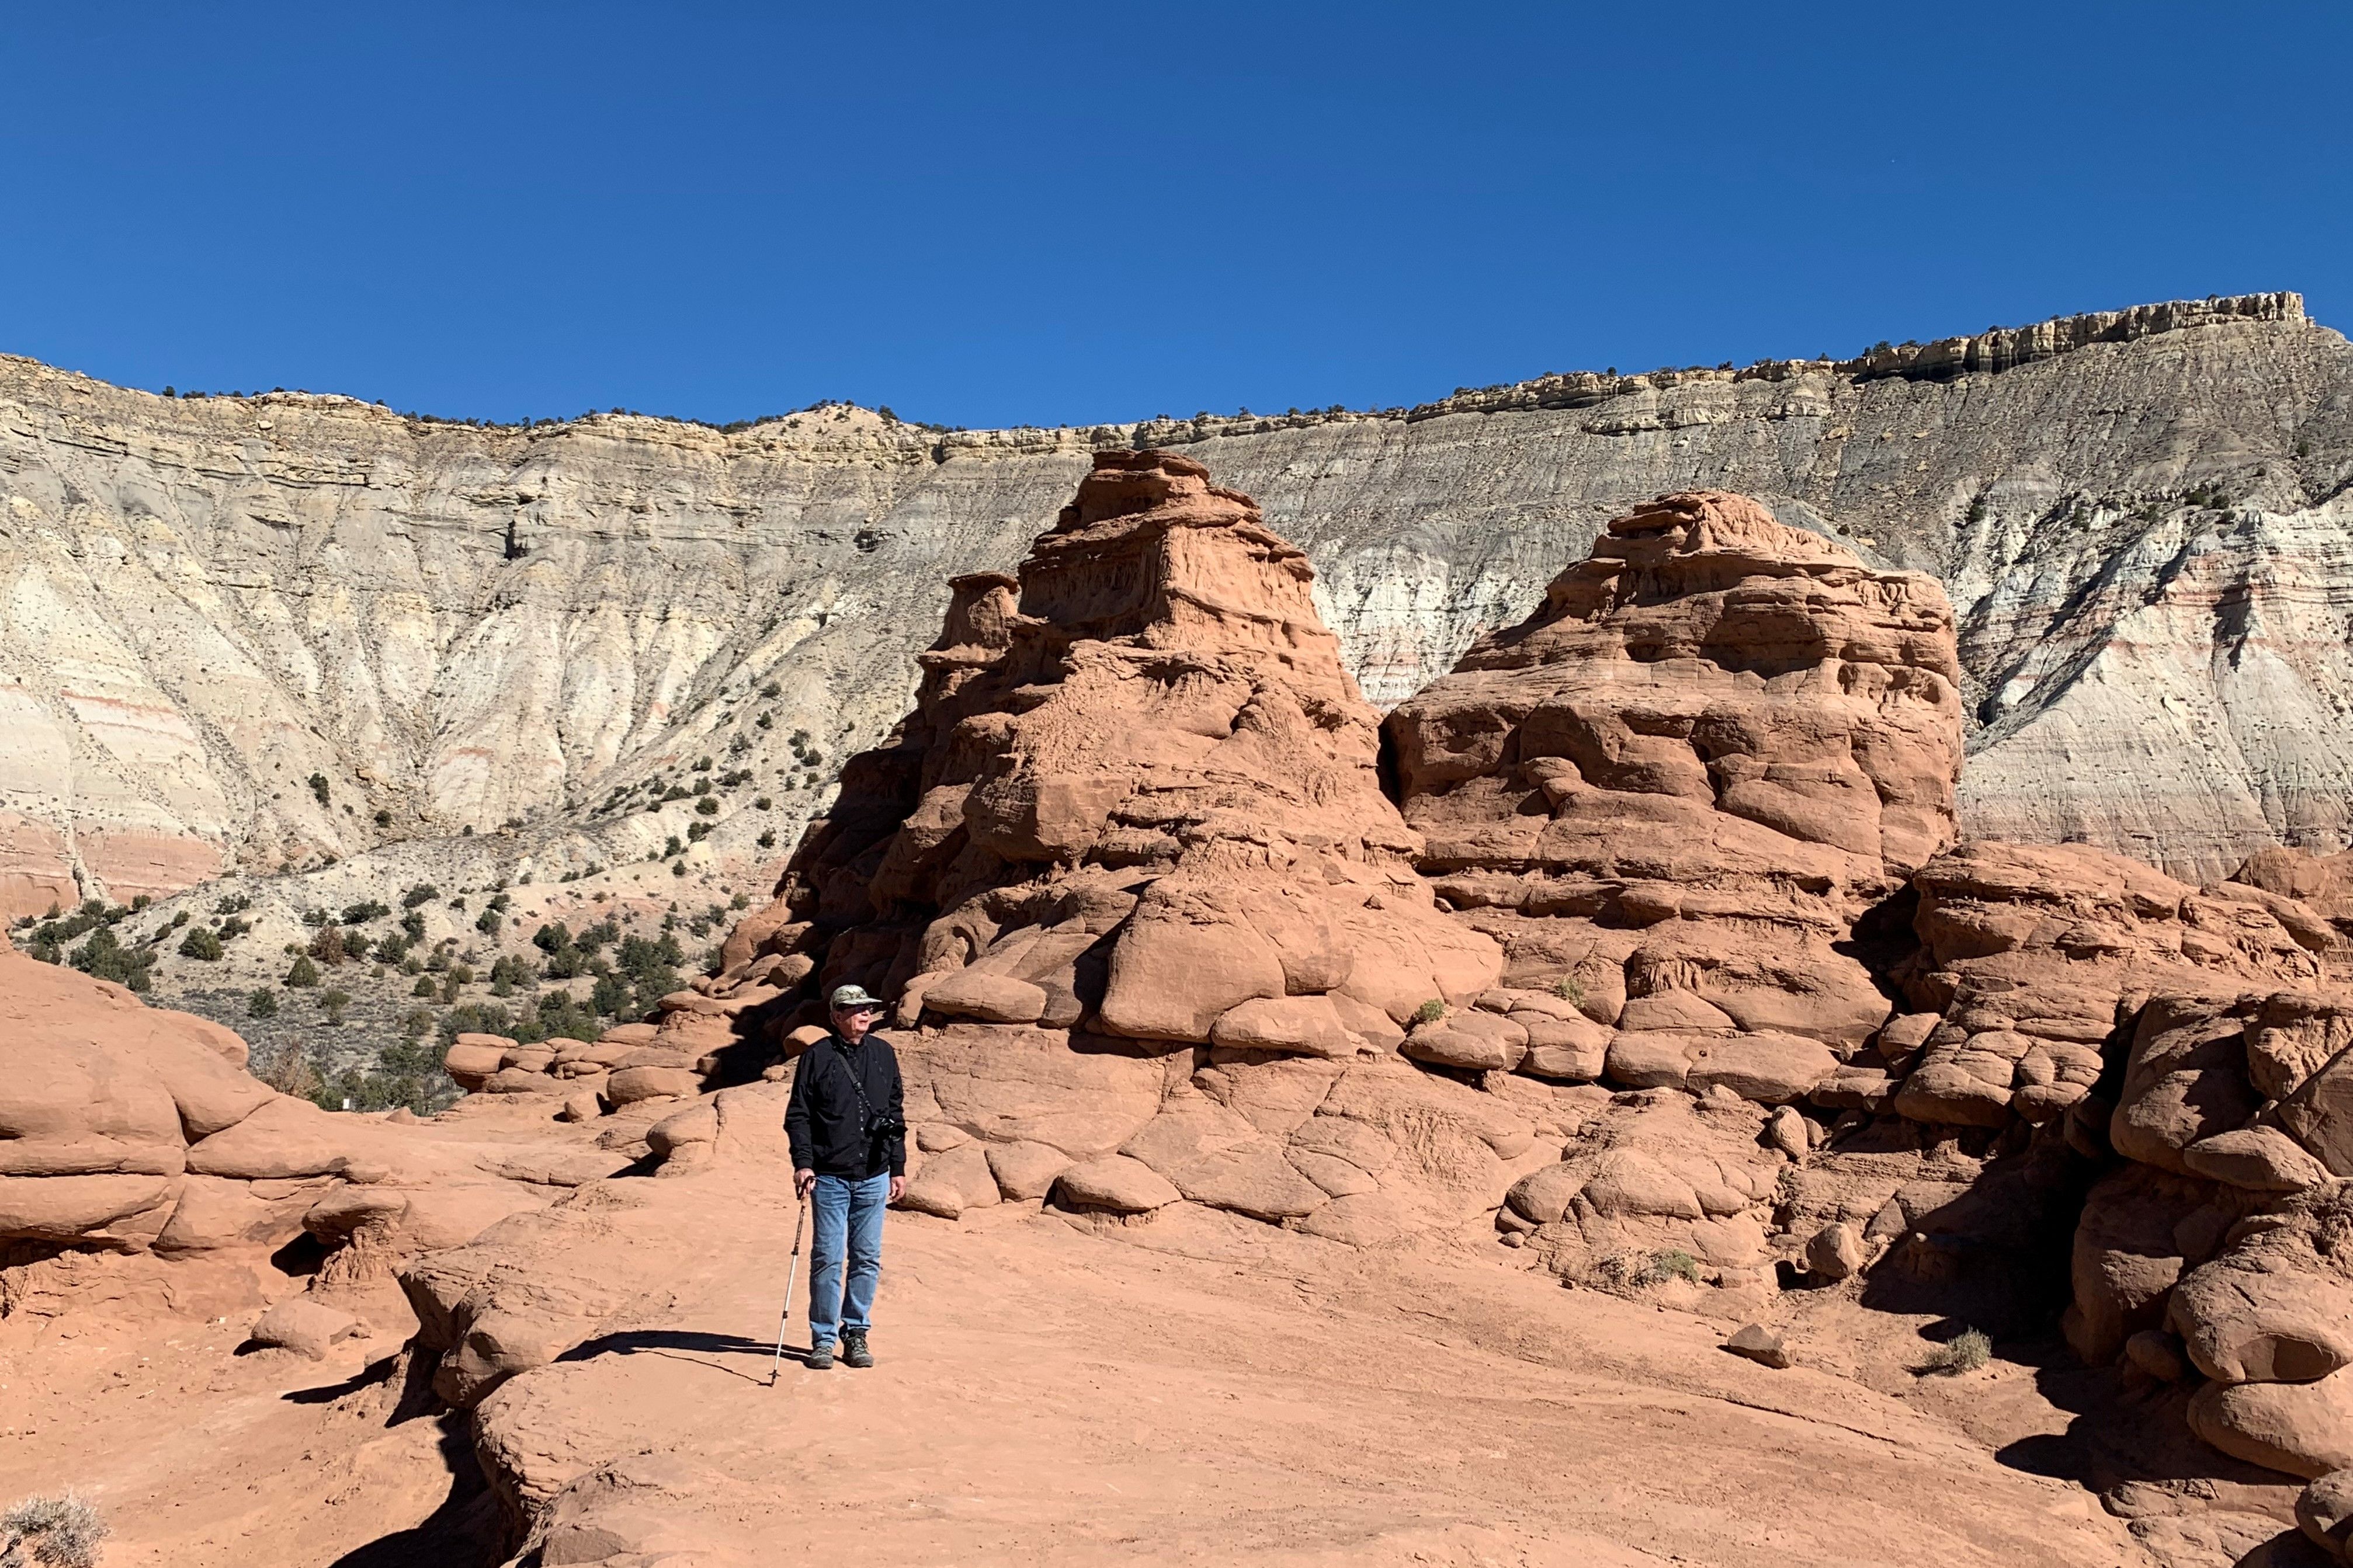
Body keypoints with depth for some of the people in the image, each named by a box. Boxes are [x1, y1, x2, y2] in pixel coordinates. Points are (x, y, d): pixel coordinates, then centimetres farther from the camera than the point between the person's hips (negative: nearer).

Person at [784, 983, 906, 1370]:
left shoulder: (884, 1054, 10)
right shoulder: (817, 1057, 0)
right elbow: (798, 1115, 1)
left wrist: (898, 1169, 13)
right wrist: (803, 1163, -10)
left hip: (874, 1178, 3)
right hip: (830, 1178, -3)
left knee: (867, 1260, 6)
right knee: (827, 1259, -1)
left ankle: (856, 1333, 18)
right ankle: (823, 1339, 10)